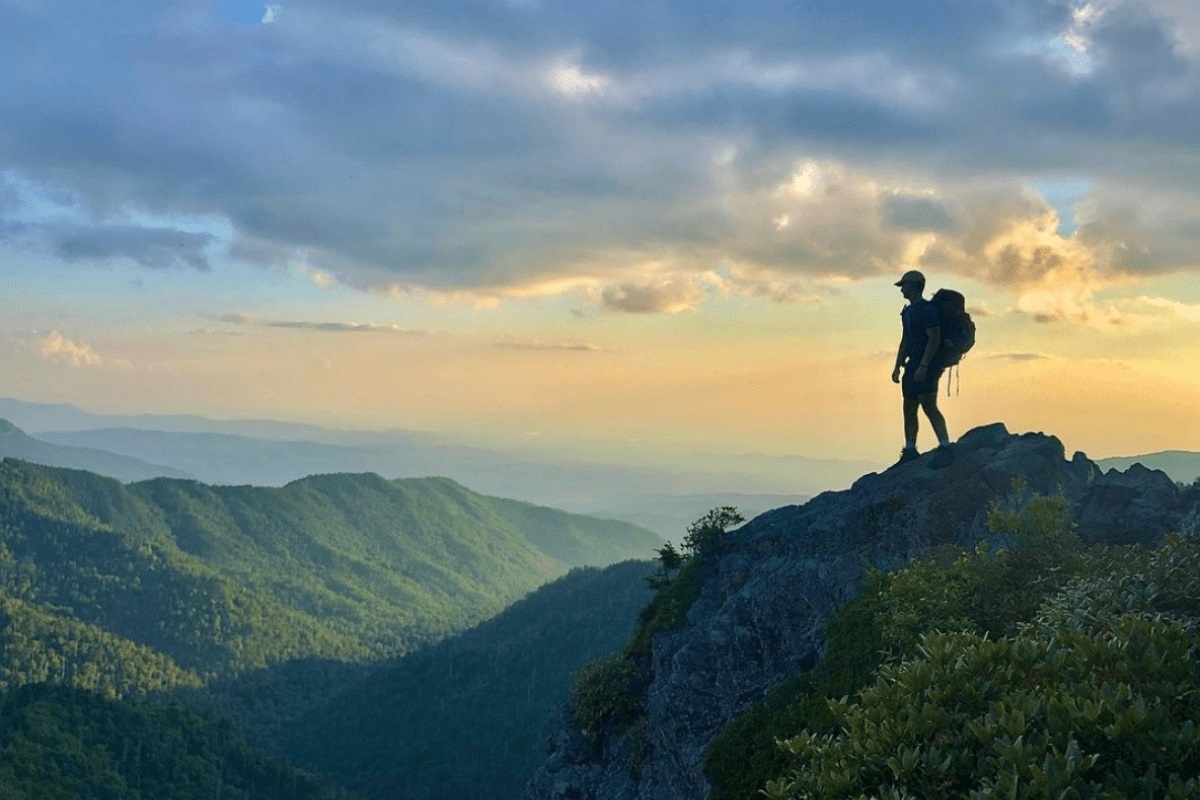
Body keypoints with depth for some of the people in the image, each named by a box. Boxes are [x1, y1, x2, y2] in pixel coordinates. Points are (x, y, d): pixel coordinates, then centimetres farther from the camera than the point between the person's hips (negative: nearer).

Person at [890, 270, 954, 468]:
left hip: (926, 366, -10)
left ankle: (945, 448, -20)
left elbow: (934, 339, -18)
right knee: (909, 408, 9)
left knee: (929, 406, -17)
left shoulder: (927, 309, -11)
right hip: (913, 366, 10)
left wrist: (923, 366, -24)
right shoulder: (908, 311, 18)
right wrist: (898, 367, 19)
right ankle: (910, 451, 14)